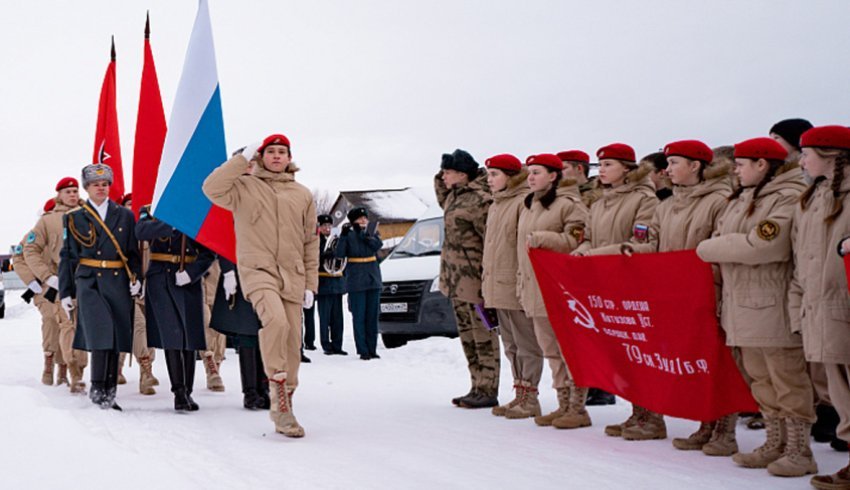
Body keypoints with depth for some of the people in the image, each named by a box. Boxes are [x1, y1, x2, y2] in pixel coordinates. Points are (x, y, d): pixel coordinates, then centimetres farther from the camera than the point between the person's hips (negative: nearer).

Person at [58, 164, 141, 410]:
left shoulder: (124, 216, 13)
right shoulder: (74, 218, 9)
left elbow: (133, 253, 14)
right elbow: (67, 257, 9)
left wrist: (136, 279, -1)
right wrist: (65, 292, 5)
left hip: (118, 283, 2)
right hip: (89, 282, -2)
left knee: (116, 336, 1)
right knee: (101, 333, -18)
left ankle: (109, 393, 8)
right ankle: (97, 388, -10)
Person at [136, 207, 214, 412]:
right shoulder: (150, 211, 7)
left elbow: (208, 252, 3)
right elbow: (141, 231, -16)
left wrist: (191, 272, -13)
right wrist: (173, 223, -29)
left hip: (189, 281, 1)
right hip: (160, 279, -1)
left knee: (189, 335, 2)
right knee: (171, 336, -8)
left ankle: (188, 392, 10)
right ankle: (179, 392, -7)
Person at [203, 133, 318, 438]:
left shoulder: (302, 195, 15)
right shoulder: (245, 187, 6)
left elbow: (311, 242, 17)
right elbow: (212, 188, -13)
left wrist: (311, 284, 11)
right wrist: (243, 158, -10)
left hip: (292, 276, 4)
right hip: (257, 270, -4)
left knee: (292, 344, 2)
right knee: (276, 320, -31)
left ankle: (283, 410, 14)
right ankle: (277, 387, -18)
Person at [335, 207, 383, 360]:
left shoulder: (373, 232, 10)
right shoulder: (349, 236, 0)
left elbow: (378, 244, -11)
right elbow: (339, 254, -12)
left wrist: (362, 234, -20)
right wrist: (343, 235, -21)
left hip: (373, 279, 3)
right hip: (356, 282, -3)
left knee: (372, 317, 5)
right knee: (359, 317, -5)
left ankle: (372, 350, 10)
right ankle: (363, 351, -2)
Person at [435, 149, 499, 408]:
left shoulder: (478, 200, -18)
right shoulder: (456, 195, 12)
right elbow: (444, 203, 37)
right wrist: (440, 180, 19)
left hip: (474, 277, -10)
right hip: (457, 279, 10)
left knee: (483, 335, -4)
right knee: (467, 335, 14)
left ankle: (488, 391, -1)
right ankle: (477, 388, 21)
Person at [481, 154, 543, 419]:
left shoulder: (525, 201, -12)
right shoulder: (495, 206, 18)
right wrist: (486, 283, 21)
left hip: (517, 287, -10)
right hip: (498, 288, 10)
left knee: (526, 345, -2)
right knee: (511, 345, 14)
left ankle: (530, 399, 2)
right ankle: (520, 394, 21)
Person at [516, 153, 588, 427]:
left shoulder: (569, 204, -8)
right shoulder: (529, 205, 18)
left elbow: (577, 240, -17)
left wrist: (541, 238, -20)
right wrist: (521, 283, 20)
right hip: (535, 289, 8)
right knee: (551, 351, 11)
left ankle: (577, 407, 0)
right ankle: (564, 404, 18)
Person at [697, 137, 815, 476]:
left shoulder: (789, 198, -15)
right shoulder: (742, 199, 16)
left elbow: (762, 245, -23)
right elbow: (726, 237, 18)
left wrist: (710, 248, -13)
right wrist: (715, 247, -5)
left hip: (773, 305, -9)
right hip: (742, 304, 9)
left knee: (787, 378, -2)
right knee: (760, 378, 15)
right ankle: (775, 444, 25)